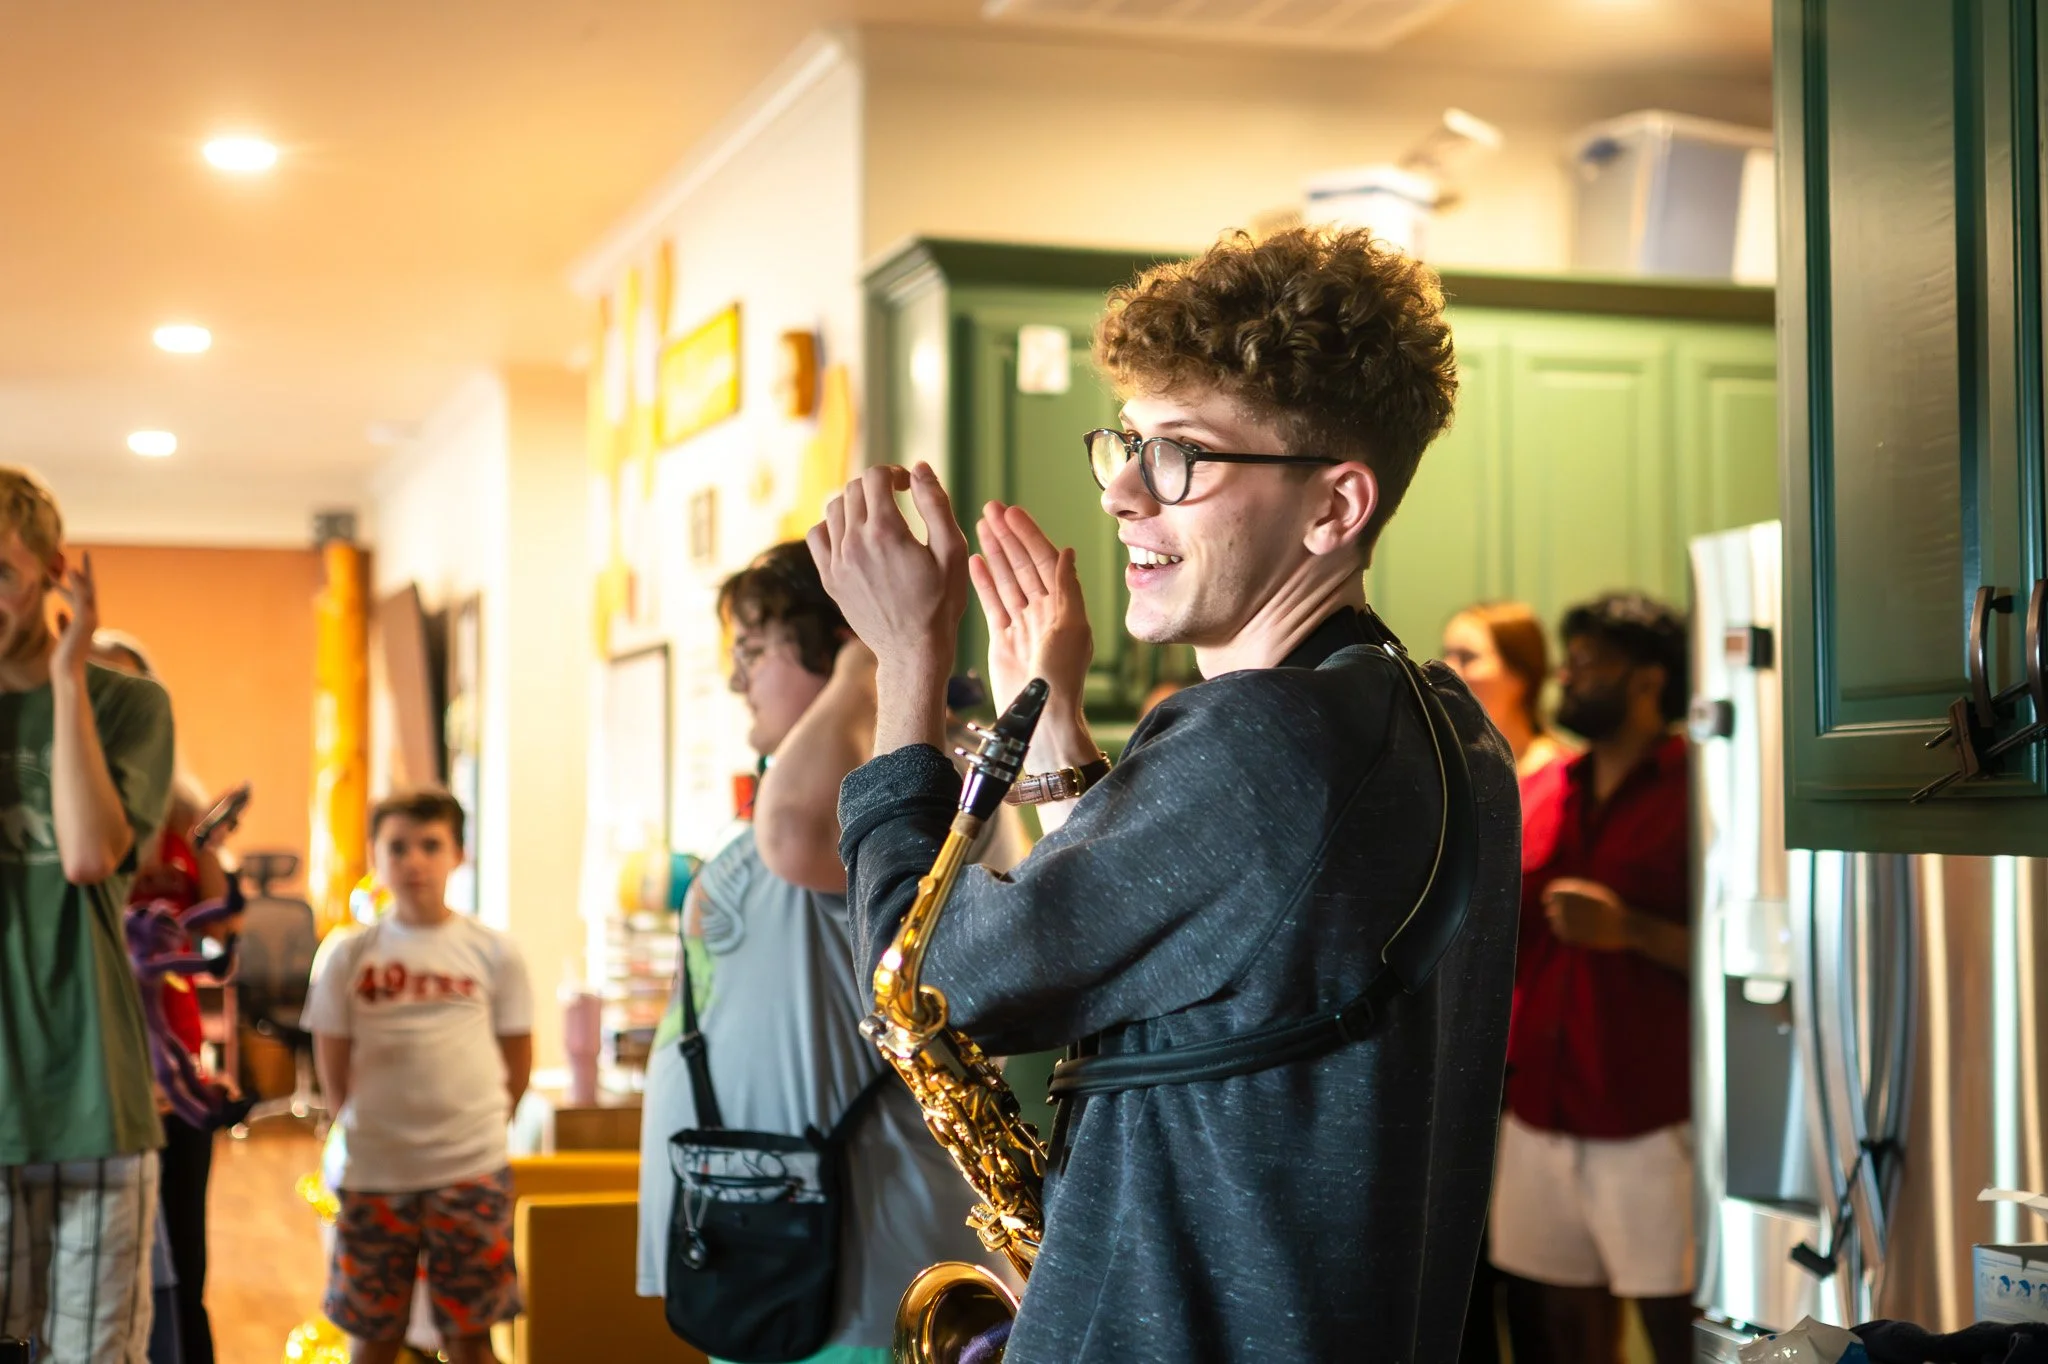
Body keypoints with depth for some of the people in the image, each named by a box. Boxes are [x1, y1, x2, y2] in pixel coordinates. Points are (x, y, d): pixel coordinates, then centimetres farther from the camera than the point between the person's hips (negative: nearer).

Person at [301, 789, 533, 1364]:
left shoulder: (494, 953, 0)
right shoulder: (348, 958, 0)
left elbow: (517, 1062, 7)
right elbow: (333, 1068, 7)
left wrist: (475, 1126, 5)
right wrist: (366, 1131, 4)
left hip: (472, 1172, -1)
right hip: (372, 1176, 1)